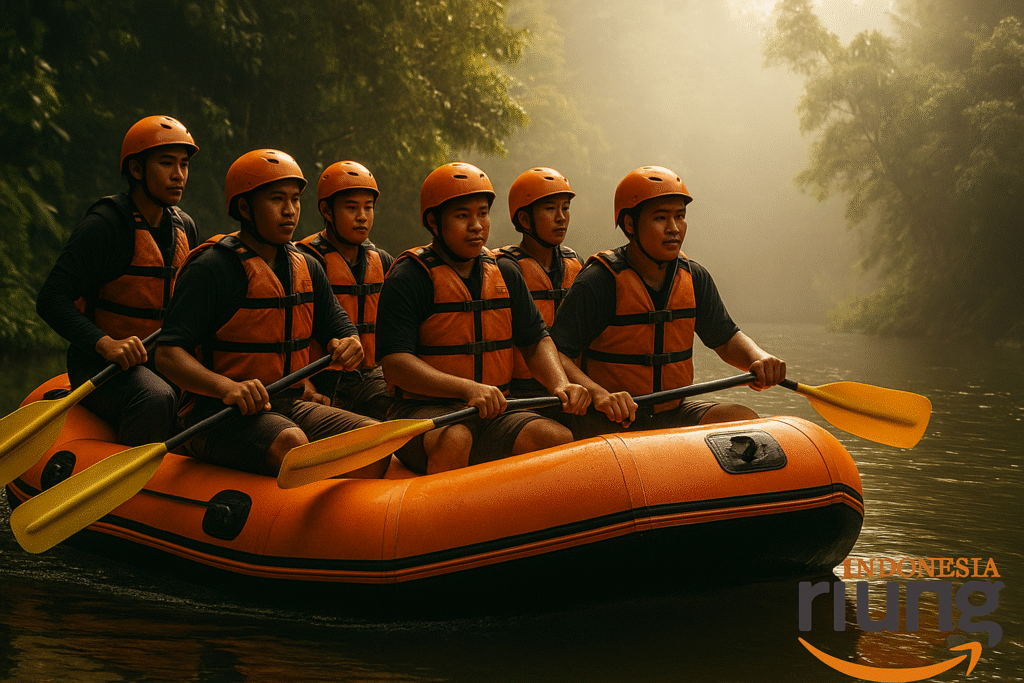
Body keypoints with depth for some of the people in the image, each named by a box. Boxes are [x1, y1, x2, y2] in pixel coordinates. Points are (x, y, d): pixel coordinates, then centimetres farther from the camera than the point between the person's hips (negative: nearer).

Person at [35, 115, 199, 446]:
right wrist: (105, 343, -32)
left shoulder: (184, 228, 10)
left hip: (162, 363, 7)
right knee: (155, 399, -35)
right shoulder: (104, 226, -14)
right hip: (99, 363, -7)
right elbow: (51, 299, -19)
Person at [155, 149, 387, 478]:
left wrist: (348, 346, -10)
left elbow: (340, 329, 17)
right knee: (291, 443, -36)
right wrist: (227, 387, -35)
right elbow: (168, 355, -17)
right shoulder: (211, 268, -10)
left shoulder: (307, 269, 12)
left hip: (289, 407, 7)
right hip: (217, 414, -7)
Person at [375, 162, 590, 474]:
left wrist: (560, 384, -6)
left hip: (493, 415, 5)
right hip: (422, 412, -5)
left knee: (559, 437, -22)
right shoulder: (408, 278, -6)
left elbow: (536, 341, 17)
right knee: (454, 440, -38)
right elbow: (394, 365, -15)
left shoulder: (505, 275, 13)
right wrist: (468, 389, -28)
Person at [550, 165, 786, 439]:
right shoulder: (598, 282, -14)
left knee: (745, 421, -16)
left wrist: (759, 358, -10)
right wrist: (599, 394, -36)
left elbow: (726, 340, 13)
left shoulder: (694, 278, 5)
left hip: (672, 414, 6)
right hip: (605, 423, -6)